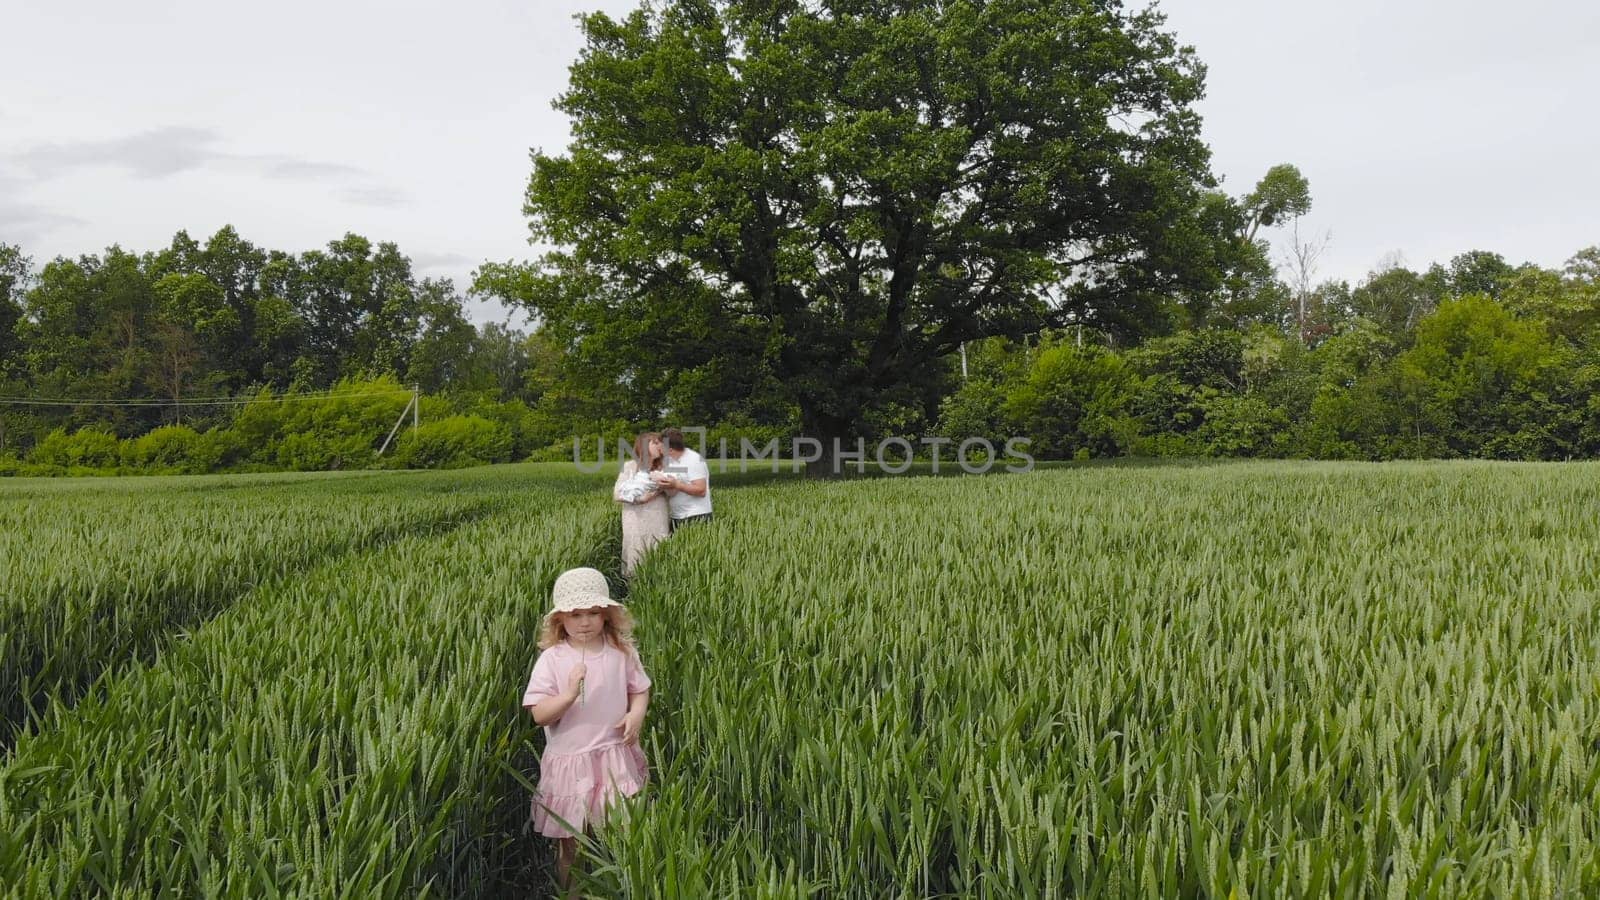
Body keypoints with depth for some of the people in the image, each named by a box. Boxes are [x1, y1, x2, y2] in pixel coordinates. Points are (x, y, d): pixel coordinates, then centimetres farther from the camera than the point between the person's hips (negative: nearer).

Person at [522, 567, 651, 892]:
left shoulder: (622, 651, -2)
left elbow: (640, 689, 10)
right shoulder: (551, 659, -10)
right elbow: (539, 715, -12)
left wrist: (637, 713, -11)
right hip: (571, 761, -2)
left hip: (617, 757, 2)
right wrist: (569, 695, -28)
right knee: (572, 845, 10)